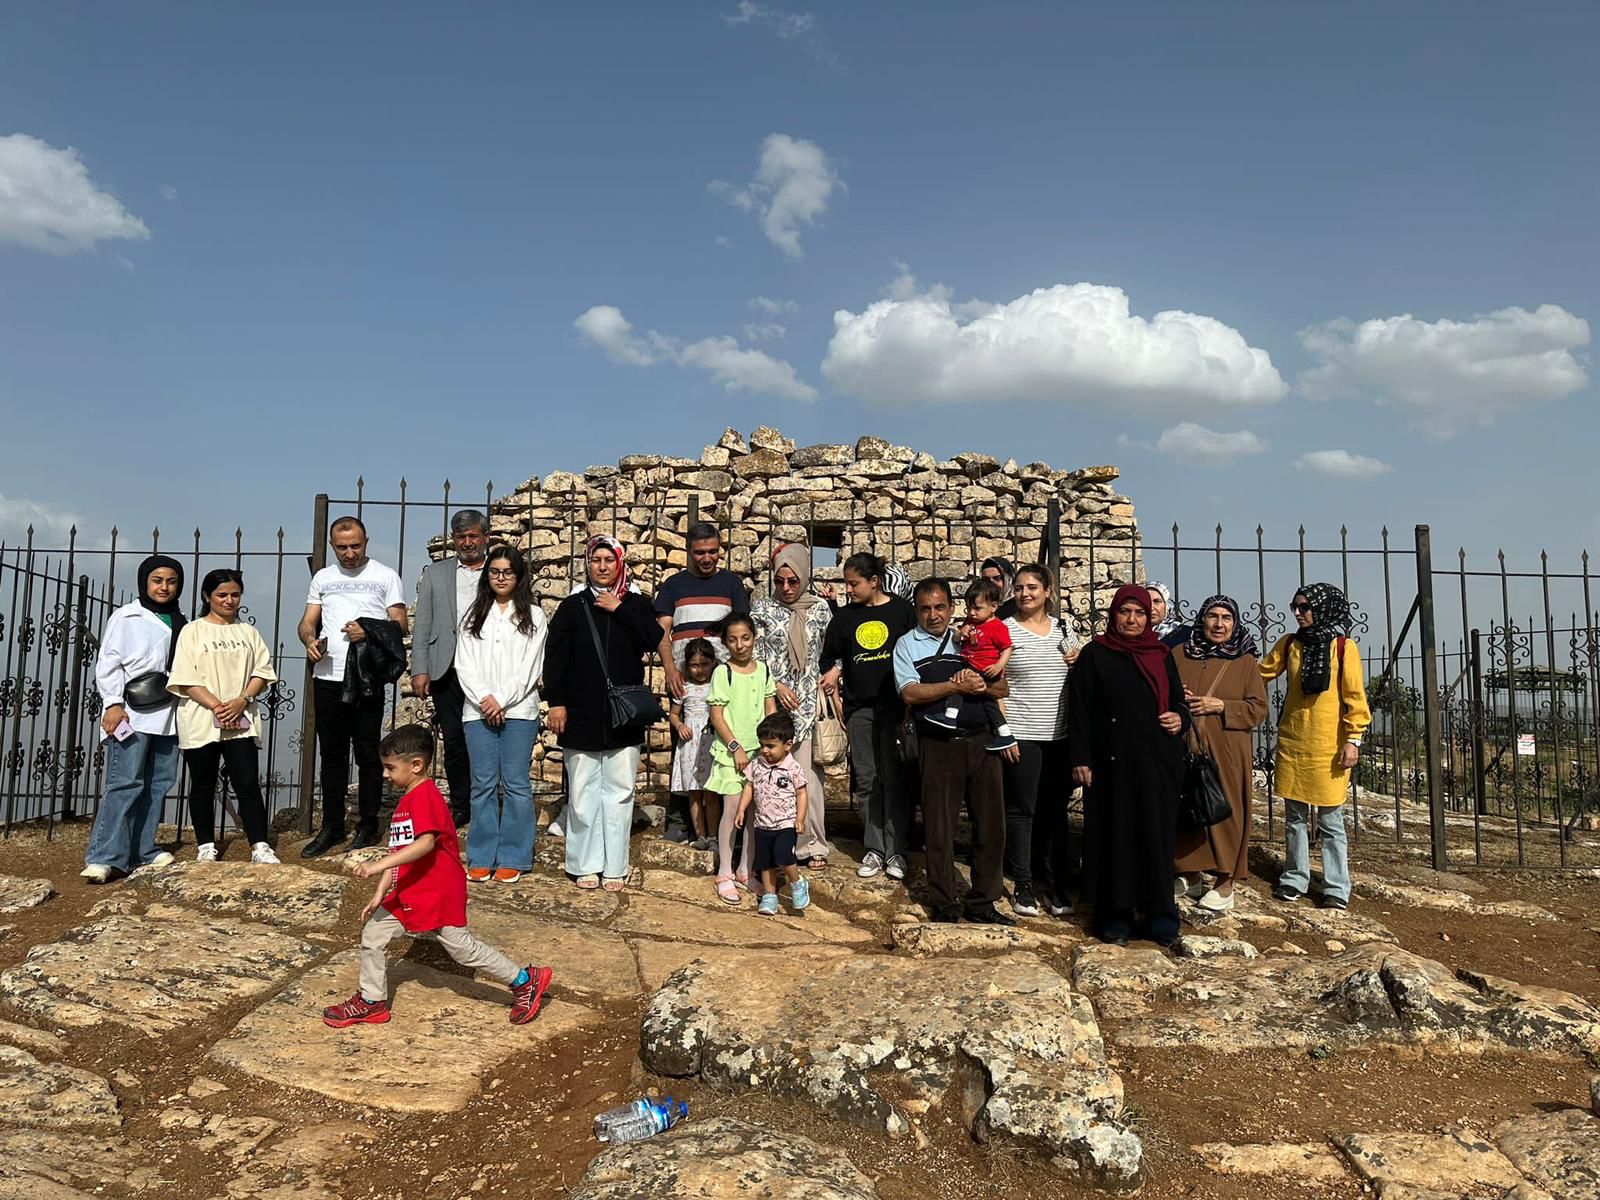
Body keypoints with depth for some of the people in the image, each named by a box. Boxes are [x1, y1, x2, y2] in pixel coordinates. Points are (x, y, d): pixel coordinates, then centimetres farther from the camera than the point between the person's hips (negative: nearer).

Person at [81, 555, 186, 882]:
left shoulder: (179, 623, 17)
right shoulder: (126, 617, 2)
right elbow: (108, 663, -3)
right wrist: (113, 704, -12)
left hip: (166, 716, 6)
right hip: (132, 715, -6)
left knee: (158, 784, 6)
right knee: (125, 783, -12)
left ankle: (141, 850, 13)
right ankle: (103, 857, -11)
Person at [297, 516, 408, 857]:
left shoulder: (385, 576, 4)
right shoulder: (322, 578, 16)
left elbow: (399, 624, -2)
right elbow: (307, 622, 13)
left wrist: (369, 632, -20)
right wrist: (310, 640, -10)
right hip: (327, 678, 4)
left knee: (368, 755, 2)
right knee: (332, 755, 10)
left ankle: (367, 826, 11)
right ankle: (332, 826, 19)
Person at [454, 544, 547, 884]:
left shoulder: (533, 616, 6)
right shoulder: (474, 615, 14)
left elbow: (530, 667, -1)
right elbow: (464, 664, 5)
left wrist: (502, 701, -10)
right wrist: (484, 699, -8)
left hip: (518, 710, -2)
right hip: (478, 711, 2)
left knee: (516, 783, -1)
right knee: (483, 784, 4)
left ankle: (512, 858, 6)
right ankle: (482, 857, 12)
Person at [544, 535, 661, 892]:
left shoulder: (636, 604, 8)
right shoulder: (572, 606, 7)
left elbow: (654, 640, -9)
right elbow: (555, 657, 2)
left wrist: (619, 610, -10)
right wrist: (555, 702, -6)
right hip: (581, 716, 0)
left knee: (619, 792, 2)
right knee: (583, 793, 3)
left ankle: (615, 867, 11)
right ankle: (586, 865, 14)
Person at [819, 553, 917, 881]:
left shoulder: (903, 610, -1)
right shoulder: (844, 617, 7)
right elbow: (829, 658, 15)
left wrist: (913, 702, -4)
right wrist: (836, 702, 6)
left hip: (895, 706, -3)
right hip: (859, 709, 3)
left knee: (895, 779, -1)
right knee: (866, 780, 5)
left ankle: (895, 850, 8)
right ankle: (874, 848, 14)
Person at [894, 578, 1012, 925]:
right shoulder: (907, 645, 7)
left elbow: (1001, 688, 11)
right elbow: (910, 692, -9)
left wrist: (980, 685, -11)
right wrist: (957, 686, -15)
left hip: (981, 740, 3)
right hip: (938, 745, -3)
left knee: (991, 823, 6)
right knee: (939, 827, 4)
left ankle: (981, 903, 20)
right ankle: (945, 906, 18)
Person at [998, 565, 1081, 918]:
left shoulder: (1064, 628, 9)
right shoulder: (1005, 630, -3)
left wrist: (1079, 660, -3)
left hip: (1061, 734, 4)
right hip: (1021, 735, -4)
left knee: (1055, 809, 9)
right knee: (1021, 808, 2)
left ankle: (1054, 882, 19)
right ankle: (1023, 885, 12)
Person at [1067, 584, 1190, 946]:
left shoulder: (1161, 655, 10)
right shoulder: (1095, 654, 0)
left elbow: (1178, 699, 19)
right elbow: (1079, 709, -3)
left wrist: (1180, 718, -5)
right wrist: (1080, 758, -8)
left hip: (1157, 762, 3)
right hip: (1112, 762, -3)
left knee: (1157, 833, 6)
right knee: (1114, 834, 2)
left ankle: (1159, 912, 17)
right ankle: (1116, 913, 12)